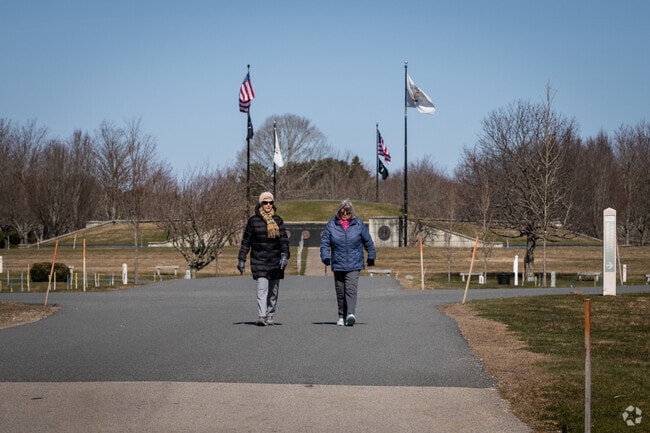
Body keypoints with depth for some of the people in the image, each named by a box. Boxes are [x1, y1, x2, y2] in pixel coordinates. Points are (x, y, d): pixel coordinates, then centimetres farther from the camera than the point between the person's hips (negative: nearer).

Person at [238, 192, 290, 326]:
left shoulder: (278, 220, 9)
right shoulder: (253, 220, 2)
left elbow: (284, 239, 3)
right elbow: (246, 241, 6)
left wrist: (285, 255, -13)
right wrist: (241, 260, 3)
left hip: (275, 260, 3)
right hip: (259, 260, -3)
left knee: (273, 291, 7)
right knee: (262, 289, -16)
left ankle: (270, 316, 18)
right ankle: (261, 317, -24)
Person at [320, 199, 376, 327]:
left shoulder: (358, 224, 3)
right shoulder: (331, 225, 3)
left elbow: (368, 241, 14)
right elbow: (324, 242, 5)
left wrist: (371, 256, 19)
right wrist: (325, 257, -9)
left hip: (354, 265, -2)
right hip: (338, 265, 2)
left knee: (351, 289, -16)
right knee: (340, 291, 8)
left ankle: (350, 314, -27)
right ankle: (342, 316, 17)